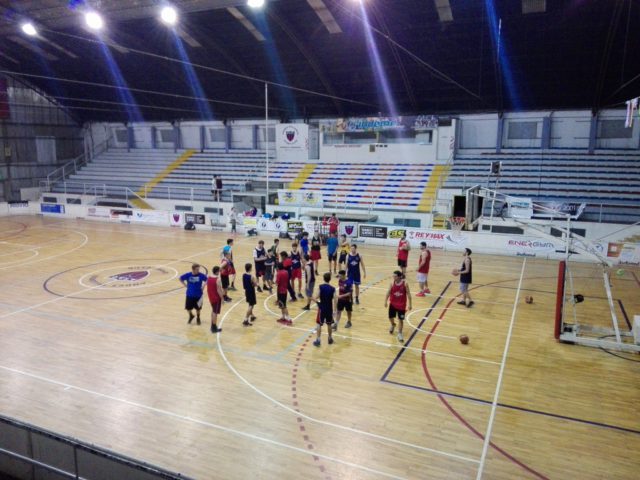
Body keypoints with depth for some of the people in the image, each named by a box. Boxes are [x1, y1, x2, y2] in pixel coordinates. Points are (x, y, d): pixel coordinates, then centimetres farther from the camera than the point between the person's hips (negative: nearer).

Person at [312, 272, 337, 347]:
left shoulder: (320, 287, -11)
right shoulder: (332, 289, -8)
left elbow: (317, 297, -16)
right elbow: (335, 300, -12)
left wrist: (314, 299, 7)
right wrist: (334, 310, -4)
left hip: (322, 308, -1)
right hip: (329, 309, 2)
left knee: (319, 324, 7)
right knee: (329, 324, 17)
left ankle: (318, 340, 4)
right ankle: (330, 339, 30)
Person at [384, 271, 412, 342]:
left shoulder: (405, 284, -15)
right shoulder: (392, 283, -9)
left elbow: (408, 294, -8)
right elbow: (388, 292, 0)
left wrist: (409, 304, -8)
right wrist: (385, 301, -5)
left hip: (401, 305, -2)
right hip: (392, 304, 2)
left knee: (400, 319, 1)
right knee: (390, 317, 11)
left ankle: (400, 334, 16)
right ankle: (393, 325, 46)